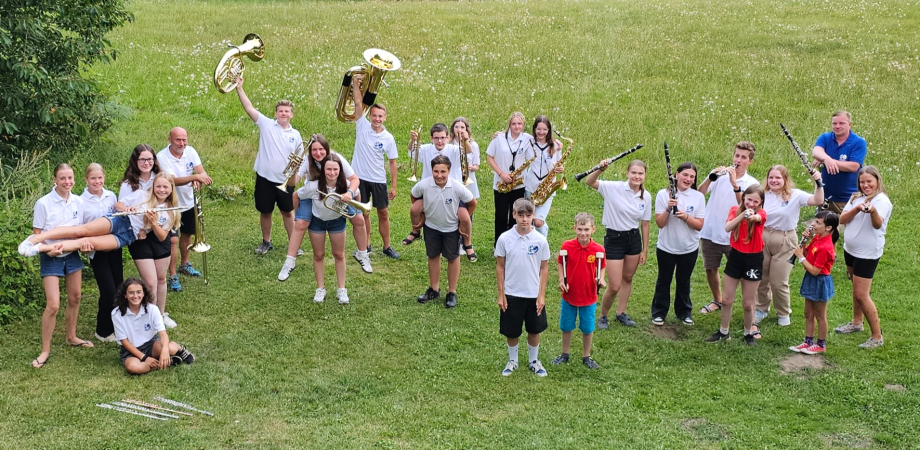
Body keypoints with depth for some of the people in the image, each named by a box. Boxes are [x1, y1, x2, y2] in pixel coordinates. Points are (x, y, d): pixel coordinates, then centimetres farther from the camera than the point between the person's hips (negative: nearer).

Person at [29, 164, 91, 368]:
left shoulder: (78, 202, -2)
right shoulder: (43, 203, -16)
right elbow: (37, 234, -11)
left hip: (72, 255, 5)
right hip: (52, 258, -5)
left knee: (75, 298, 15)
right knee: (53, 305, -10)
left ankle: (71, 337, 35)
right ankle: (45, 350, 2)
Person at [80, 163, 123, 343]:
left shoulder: (111, 196, 2)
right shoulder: (81, 201, -10)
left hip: (114, 247, 4)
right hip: (97, 251, -4)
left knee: (119, 288, 7)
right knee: (109, 291, -7)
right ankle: (103, 331, 11)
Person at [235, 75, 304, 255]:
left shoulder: (295, 134, 3)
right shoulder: (266, 125, -2)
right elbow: (249, 108, -11)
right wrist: (239, 89, -19)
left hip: (285, 181, 1)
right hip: (265, 178, -1)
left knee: (288, 212, 10)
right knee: (265, 212, 11)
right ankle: (266, 242, 29)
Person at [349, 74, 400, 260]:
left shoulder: (388, 138, -6)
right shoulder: (362, 126, -6)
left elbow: (392, 162, 0)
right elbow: (358, 103, -16)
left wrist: (393, 186, -2)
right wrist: (355, 81, -27)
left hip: (379, 181, 0)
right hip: (360, 178, 0)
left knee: (383, 213, 6)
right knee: (363, 212, 9)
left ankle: (387, 247, 18)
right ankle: (366, 245, 22)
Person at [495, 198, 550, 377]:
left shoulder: (540, 240, -9)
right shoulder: (504, 239, -10)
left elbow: (544, 268, -1)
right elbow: (500, 266, -2)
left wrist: (542, 295, -4)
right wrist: (501, 294, -3)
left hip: (534, 294, 0)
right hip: (511, 294, 0)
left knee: (534, 330, 14)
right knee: (511, 331, 11)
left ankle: (533, 361, 35)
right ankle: (512, 361, 33)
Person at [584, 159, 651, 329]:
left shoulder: (646, 196, -1)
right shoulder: (614, 188, -14)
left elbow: (645, 224, 6)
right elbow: (589, 182, -24)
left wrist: (645, 250, 8)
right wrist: (600, 169, -43)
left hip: (634, 238, 5)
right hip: (614, 239, -5)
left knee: (627, 278, 17)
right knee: (614, 286, -4)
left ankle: (621, 313, 36)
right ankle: (603, 316, 21)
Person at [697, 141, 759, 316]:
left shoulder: (752, 183, -3)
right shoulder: (719, 175, 0)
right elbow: (699, 193, -12)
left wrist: (735, 184, -30)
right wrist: (711, 177, -28)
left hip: (734, 236, -2)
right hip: (710, 232, 3)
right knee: (711, 269, 16)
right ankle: (717, 300, 37)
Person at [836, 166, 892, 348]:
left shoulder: (882, 200, -15)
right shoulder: (856, 198, 6)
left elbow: (877, 224, -32)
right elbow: (842, 219, -5)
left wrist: (873, 211, -53)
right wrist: (857, 209, -22)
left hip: (868, 253, -7)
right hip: (850, 249, 7)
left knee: (861, 295, -8)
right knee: (856, 289, 21)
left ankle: (877, 336, 0)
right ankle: (857, 323, 38)